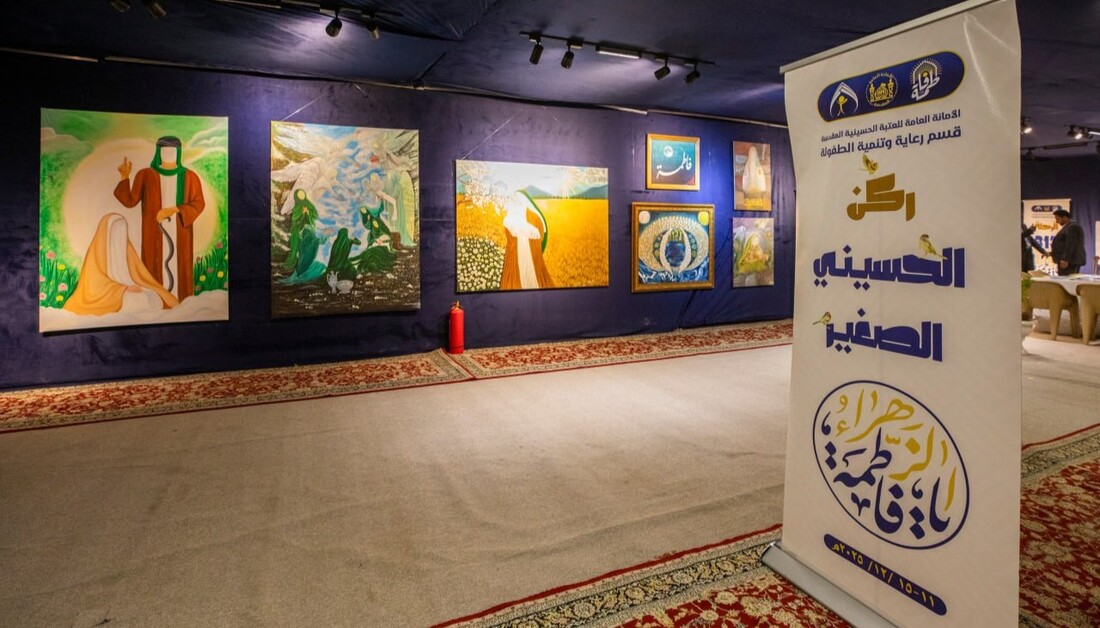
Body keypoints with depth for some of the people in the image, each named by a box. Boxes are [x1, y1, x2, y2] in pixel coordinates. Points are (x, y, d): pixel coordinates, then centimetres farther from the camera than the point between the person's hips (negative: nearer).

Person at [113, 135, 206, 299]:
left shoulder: (190, 177, 1)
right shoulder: (145, 175, 2)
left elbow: (198, 204, -6)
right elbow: (130, 201, 0)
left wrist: (173, 210, -18)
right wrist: (124, 177, -12)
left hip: (179, 234, 0)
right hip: (155, 233, 0)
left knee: (180, 271, 2)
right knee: (155, 272, -1)